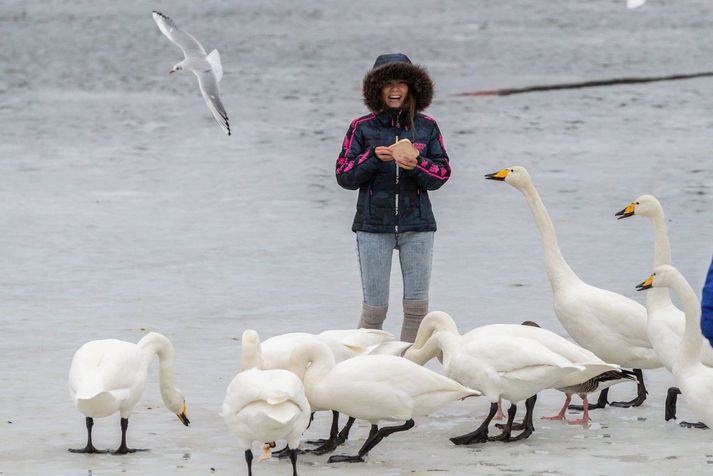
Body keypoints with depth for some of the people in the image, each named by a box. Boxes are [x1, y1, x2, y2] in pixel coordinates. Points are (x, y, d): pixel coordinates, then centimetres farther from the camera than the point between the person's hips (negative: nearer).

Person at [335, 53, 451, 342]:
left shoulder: (427, 127, 6)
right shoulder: (362, 128, 3)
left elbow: (441, 174, 2)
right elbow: (344, 176, 0)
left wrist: (417, 165, -18)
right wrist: (373, 157, -15)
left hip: (416, 225, 1)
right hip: (373, 224, -1)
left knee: (417, 305, 0)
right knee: (375, 307, -2)